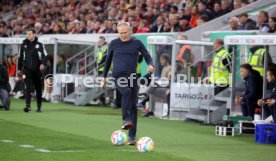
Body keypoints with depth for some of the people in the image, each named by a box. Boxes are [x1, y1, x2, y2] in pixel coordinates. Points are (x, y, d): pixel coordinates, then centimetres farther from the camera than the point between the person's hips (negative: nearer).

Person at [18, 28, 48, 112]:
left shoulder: (39, 45, 3)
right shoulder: (24, 45, 9)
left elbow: (44, 55, -2)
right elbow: (21, 57, 17)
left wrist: (43, 63, -21)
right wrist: (20, 68, 19)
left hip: (37, 70, 0)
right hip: (27, 70, 0)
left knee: (38, 88, 8)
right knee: (28, 87, -13)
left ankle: (39, 106, 18)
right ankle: (28, 105, -19)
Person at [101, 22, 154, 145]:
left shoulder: (136, 43, 8)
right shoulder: (114, 43, 8)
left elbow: (147, 56, 8)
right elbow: (108, 60, 17)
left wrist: (150, 65, -14)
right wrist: (104, 77, 19)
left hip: (132, 76, 1)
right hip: (118, 76, -1)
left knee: (133, 105, -2)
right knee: (127, 92, -34)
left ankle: (132, 136, 4)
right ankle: (126, 120, -38)